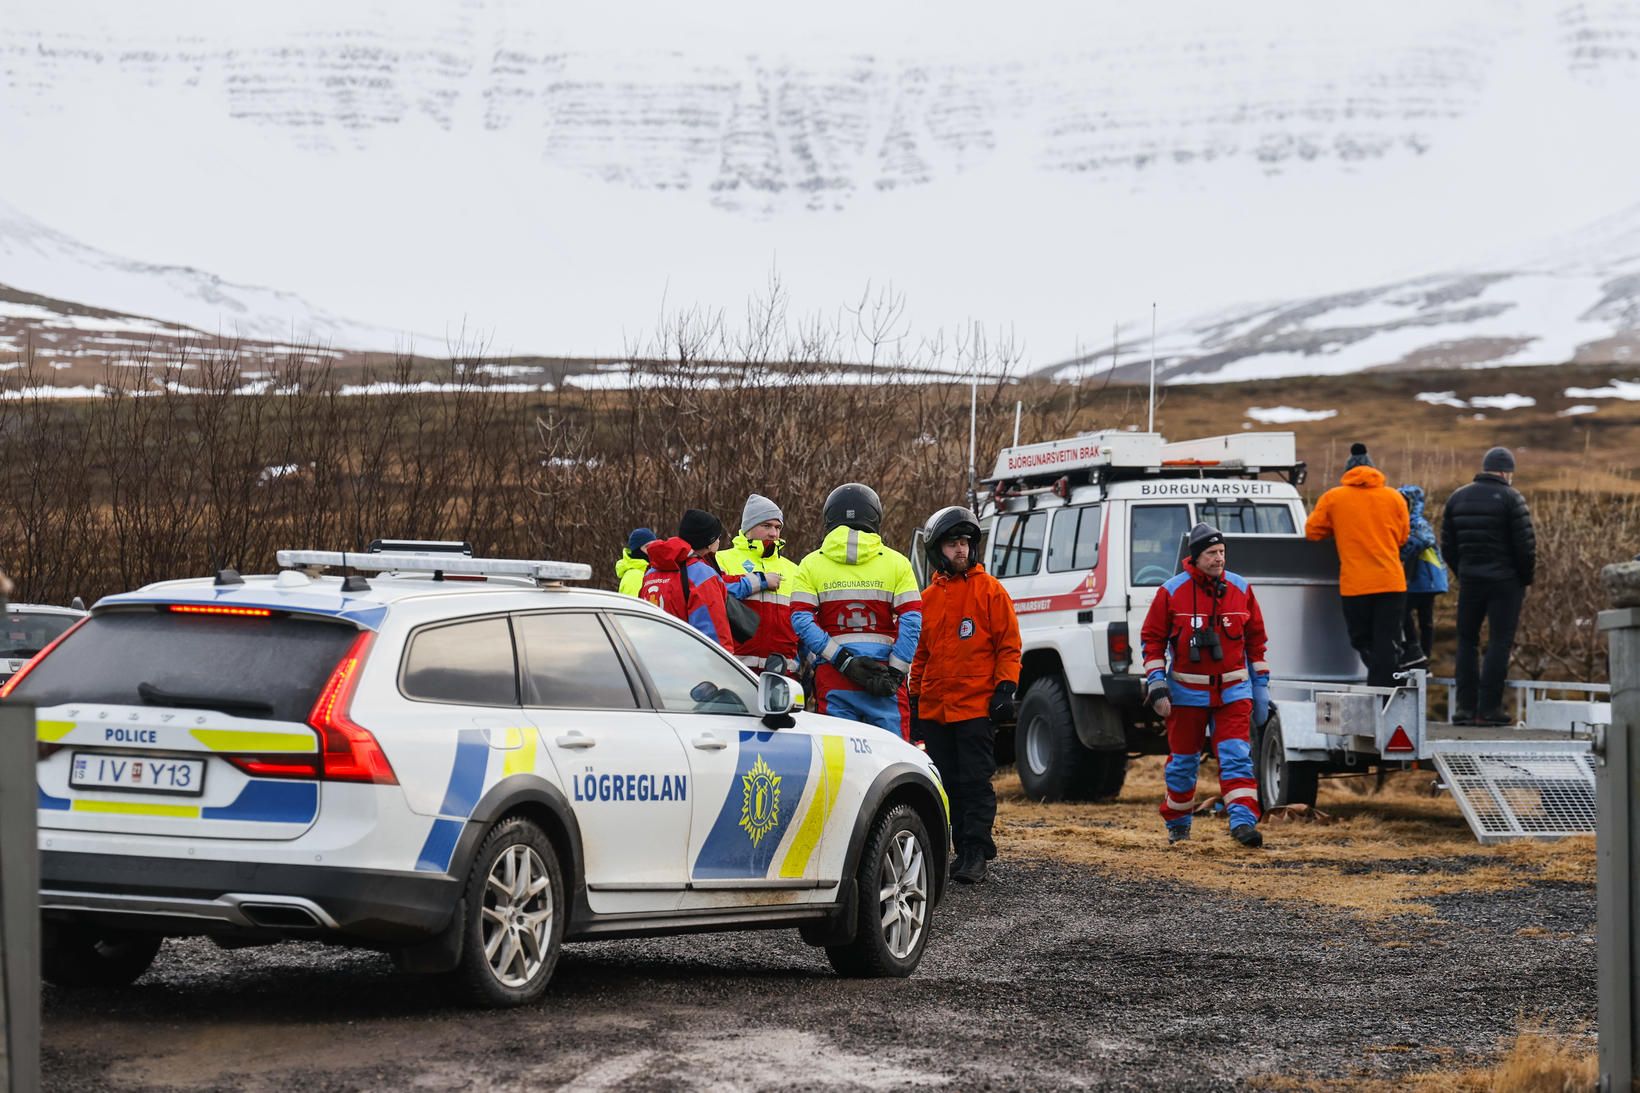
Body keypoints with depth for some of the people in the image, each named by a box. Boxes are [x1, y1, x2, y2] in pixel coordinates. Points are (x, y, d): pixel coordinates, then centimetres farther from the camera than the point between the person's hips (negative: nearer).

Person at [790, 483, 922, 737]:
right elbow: (912, 620, -4)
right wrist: (895, 673, -4)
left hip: (832, 678, 1)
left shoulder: (811, 564, 7)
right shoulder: (896, 562, 5)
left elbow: (801, 620, -4)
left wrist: (843, 661, -6)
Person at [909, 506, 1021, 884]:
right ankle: (963, 850, 13)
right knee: (948, 783, 7)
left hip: (976, 707, -5)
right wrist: (914, 696, 18)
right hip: (934, 708, 5)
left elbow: (1009, 646, -1)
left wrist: (1005, 688, -10)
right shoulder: (928, 598, 14)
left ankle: (976, 855, -8)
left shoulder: (990, 591, 0)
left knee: (975, 782, -7)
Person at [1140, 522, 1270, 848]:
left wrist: (1261, 686, 9)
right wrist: (1156, 685, -9)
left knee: (1237, 756, -12)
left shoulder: (1241, 589, 2)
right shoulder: (1171, 592, -5)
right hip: (1187, 692, -1)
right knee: (1183, 760, 10)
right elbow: (1152, 640, 0)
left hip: (1233, 691, 1)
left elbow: (1256, 640, 10)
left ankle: (1244, 821, -18)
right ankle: (1177, 824, 28)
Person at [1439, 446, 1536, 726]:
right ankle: (1489, 708, -6)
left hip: (1470, 580, 4)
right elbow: (1525, 545, -11)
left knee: (1467, 640, 12)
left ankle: (1465, 706, 7)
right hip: (1505, 582, -4)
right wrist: (1527, 578, 3)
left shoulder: (1457, 498, 8)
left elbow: (1447, 545, 10)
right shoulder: (1511, 499, -9)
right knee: (1499, 642, -1)